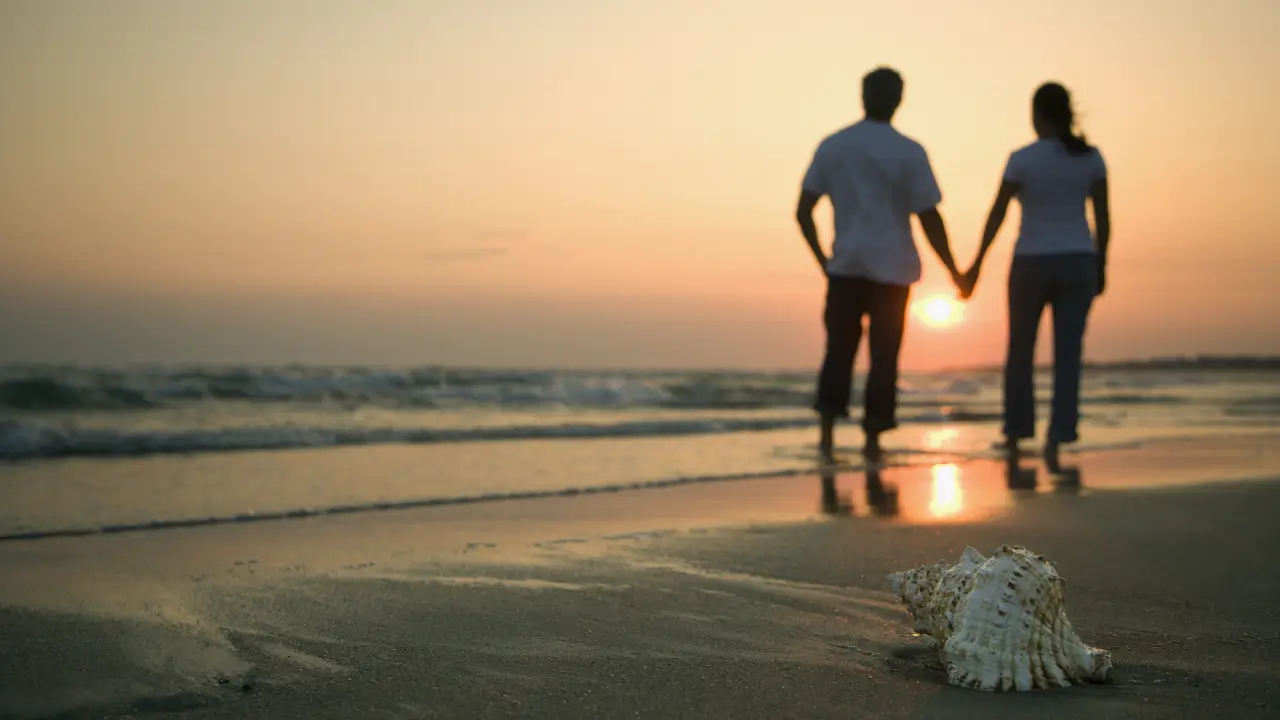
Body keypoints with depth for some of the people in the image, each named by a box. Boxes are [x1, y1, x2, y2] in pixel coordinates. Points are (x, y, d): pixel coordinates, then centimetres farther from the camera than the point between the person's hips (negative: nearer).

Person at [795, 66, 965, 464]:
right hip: (891, 268, -2)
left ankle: (827, 432, 4)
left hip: (844, 265, 3)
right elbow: (929, 219, -8)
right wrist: (953, 270, 2)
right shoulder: (909, 152, -7)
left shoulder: (831, 146, 3)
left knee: (839, 349, 12)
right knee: (883, 355, 6)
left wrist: (822, 258, 13)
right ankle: (872, 439, 8)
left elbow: (803, 211, 3)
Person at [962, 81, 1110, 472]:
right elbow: (1103, 217, 1)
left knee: (1020, 351, 16)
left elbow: (997, 214, -8)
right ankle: (1055, 441, -13)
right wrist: (1101, 268, 11)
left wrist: (976, 266, -1)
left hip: (1032, 265, -2)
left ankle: (1015, 435, 25)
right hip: (1076, 264, 2)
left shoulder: (1022, 158, -9)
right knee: (1067, 357, 2)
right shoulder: (1091, 156, 0)